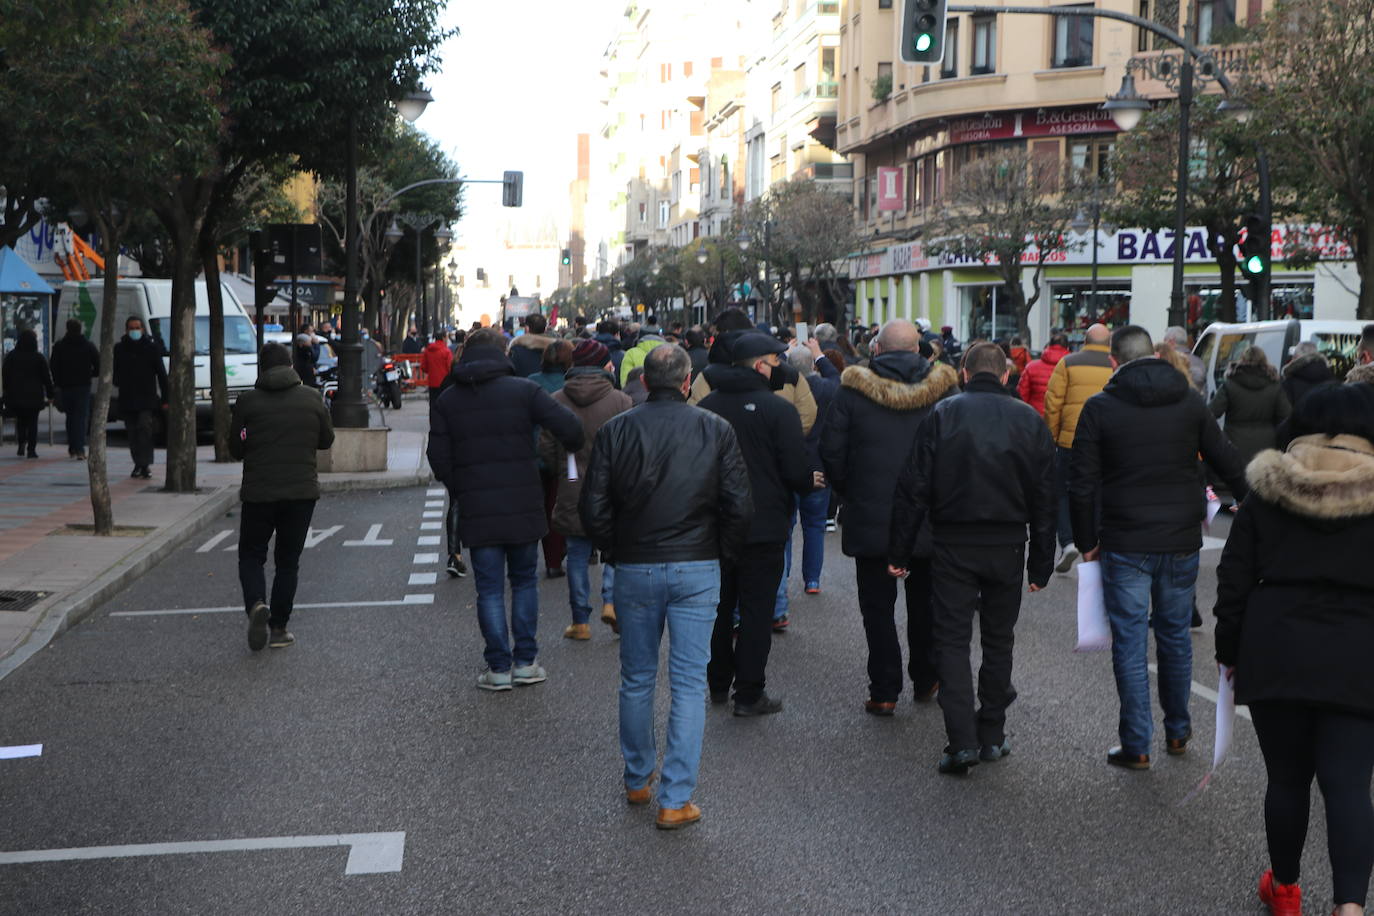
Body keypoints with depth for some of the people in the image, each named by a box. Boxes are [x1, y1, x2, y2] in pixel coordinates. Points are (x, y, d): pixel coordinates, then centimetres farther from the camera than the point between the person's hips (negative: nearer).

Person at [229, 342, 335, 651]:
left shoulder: (247, 401, -5)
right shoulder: (311, 399, 0)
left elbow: (236, 449, 0)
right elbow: (327, 440, 10)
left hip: (258, 492, -1)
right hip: (302, 492, 1)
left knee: (251, 555, 13)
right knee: (288, 561, 11)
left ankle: (256, 604, -14)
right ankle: (278, 628, 11)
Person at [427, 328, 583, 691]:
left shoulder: (446, 400, 3)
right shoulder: (524, 390, -4)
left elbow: (439, 459, 1)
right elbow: (570, 428, -13)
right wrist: (573, 449, 9)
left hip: (476, 511, 1)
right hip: (523, 507, 0)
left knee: (489, 588, 8)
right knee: (524, 581, 15)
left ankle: (499, 667, 8)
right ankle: (526, 661, 16)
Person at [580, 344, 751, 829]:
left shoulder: (615, 430, -4)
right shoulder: (716, 430, -5)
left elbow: (592, 506, -3)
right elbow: (739, 505, -5)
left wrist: (612, 551, 12)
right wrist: (723, 551, 10)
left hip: (634, 570, 1)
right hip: (697, 569, -1)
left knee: (636, 680, 16)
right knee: (689, 683, 3)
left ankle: (637, 780, 30)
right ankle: (676, 799, 3)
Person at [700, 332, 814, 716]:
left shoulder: (707, 406, 1)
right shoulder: (779, 409, -15)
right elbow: (797, 472, -16)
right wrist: (810, 481, 7)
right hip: (763, 527, -5)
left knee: (719, 606, 17)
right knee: (756, 609, 3)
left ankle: (718, 684, 27)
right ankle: (749, 694, 6)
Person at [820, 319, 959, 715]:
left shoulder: (853, 390, -8)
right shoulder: (943, 389, -4)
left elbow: (831, 451, -5)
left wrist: (848, 494, 9)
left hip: (870, 517, -2)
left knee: (878, 607, 7)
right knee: (925, 602, 19)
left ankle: (884, 691, 7)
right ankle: (927, 680, 30)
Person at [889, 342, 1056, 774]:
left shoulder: (942, 415, -3)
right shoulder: (1030, 421, 4)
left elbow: (914, 489, -6)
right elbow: (1046, 499, 5)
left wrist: (899, 551, 0)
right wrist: (1041, 563, 10)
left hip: (953, 544, -2)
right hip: (1007, 547, 2)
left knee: (952, 639, 2)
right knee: (998, 641, 15)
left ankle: (962, 740, -7)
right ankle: (992, 736, 20)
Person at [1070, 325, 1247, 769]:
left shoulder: (1099, 407, -6)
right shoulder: (1190, 400, 3)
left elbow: (1082, 485, -7)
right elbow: (1229, 464, 7)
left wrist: (1087, 542, 3)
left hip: (1125, 545, -3)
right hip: (1182, 541, 3)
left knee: (1130, 643, 3)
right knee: (1175, 634, 17)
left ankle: (1136, 745, 7)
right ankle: (1178, 731, 29)